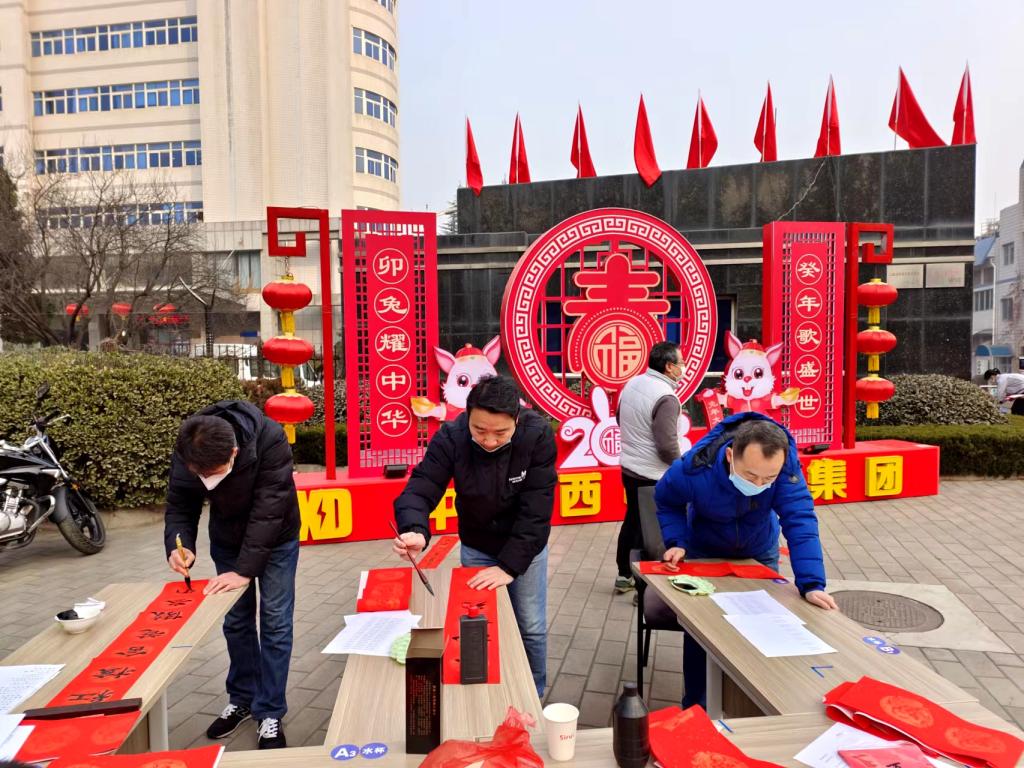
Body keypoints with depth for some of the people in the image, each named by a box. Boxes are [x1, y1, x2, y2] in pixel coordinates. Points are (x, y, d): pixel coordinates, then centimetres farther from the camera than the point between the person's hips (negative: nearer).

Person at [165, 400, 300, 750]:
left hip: (275, 538, -3)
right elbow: (179, 507, -12)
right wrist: (180, 545, -30)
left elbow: (268, 512, -34)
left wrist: (245, 569, -34)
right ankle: (242, 699, 31)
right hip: (227, 540, 4)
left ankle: (269, 713, 12)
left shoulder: (270, 441, -37)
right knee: (236, 620, 12)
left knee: (275, 622, -2)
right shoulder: (186, 453, -25)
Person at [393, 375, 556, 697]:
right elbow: (420, 488, -29)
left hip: (526, 548, -1)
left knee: (531, 628, 9)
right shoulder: (450, 436, -25)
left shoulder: (538, 434, -28)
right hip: (476, 548, 1)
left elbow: (536, 510, -27)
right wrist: (415, 530, -50)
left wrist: (510, 565, -30)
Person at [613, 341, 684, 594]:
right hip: (653, 476, -8)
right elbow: (668, 446, -25)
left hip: (629, 467, 8)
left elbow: (619, 417, 18)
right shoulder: (665, 397, -23)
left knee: (632, 520, 21)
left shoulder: (632, 383, 3)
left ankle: (624, 574, 32)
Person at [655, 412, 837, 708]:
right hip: (704, 554, -1)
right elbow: (666, 501, -15)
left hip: (760, 553, 2)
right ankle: (695, 706, 21)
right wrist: (676, 541, -27)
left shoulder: (786, 467, -36)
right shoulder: (693, 470, -37)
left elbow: (800, 522, -40)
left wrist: (811, 583, -49)